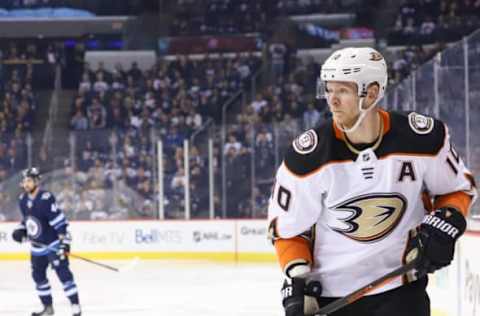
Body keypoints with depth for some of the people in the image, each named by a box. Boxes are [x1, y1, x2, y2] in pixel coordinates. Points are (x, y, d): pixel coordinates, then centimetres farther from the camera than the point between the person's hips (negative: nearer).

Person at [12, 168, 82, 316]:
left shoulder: (46, 199, -23)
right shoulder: (23, 200, 1)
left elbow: (60, 221, -24)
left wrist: (65, 242, -26)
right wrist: (21, 231, 1)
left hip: (54, 242, -8)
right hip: (38, 245, 8)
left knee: (63, 273, -13)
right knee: (38, 275, 12)